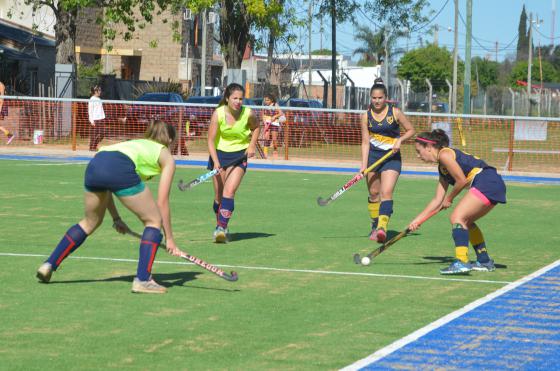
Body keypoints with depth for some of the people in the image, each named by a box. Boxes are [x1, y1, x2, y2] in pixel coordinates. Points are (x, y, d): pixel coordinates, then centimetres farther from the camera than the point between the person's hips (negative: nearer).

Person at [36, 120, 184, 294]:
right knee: (153, 220, 11)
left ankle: (49, 265, 29)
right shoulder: (167, 158, 24)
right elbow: (162, 202, 17)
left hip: (94, 164, 6)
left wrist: (116, 218, 37)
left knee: (90, 222, 29)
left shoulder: (134, 143, 39)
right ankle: (142, 279, 3)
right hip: (120, 170, -6)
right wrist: (169, 239, 22)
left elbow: (104, 188, 35)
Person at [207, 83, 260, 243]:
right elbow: (211, 140, -14)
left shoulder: (248, 114, -13)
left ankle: (221, 229, -21)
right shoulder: (218, 113, -16)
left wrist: (252, 145, 0)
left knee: (229, 192, -18)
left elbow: (256, 127, 12)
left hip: (239, 156, -1)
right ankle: (220, 225, 26)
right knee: (219, 195, 5)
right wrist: (216, 162, -25)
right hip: (219, 153, 1)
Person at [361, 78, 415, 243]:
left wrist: (400, 140, -16)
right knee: (374, 193, 8)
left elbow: (410, 130, 3)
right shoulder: (366, 116, -3)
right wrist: (363, 165, -8)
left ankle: (382, 227, -30)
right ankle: (375, 226, 23)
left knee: (386, 192, -18)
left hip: (391, 156, -3)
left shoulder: (395, 112, -9)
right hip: (373, 155, 3)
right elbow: (365, 142, -2)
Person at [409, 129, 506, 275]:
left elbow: (461, 180, -9)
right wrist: (418, 219, 21)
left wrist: (449, 199, 7)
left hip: (487, 183, -10)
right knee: (466, 221, 22)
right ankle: (485, 261, 28)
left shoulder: (444, 154, -4)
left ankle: (462, 262, -26)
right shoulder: (442, 168, 25)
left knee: (457, 217, -15)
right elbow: (437, 200, 23)